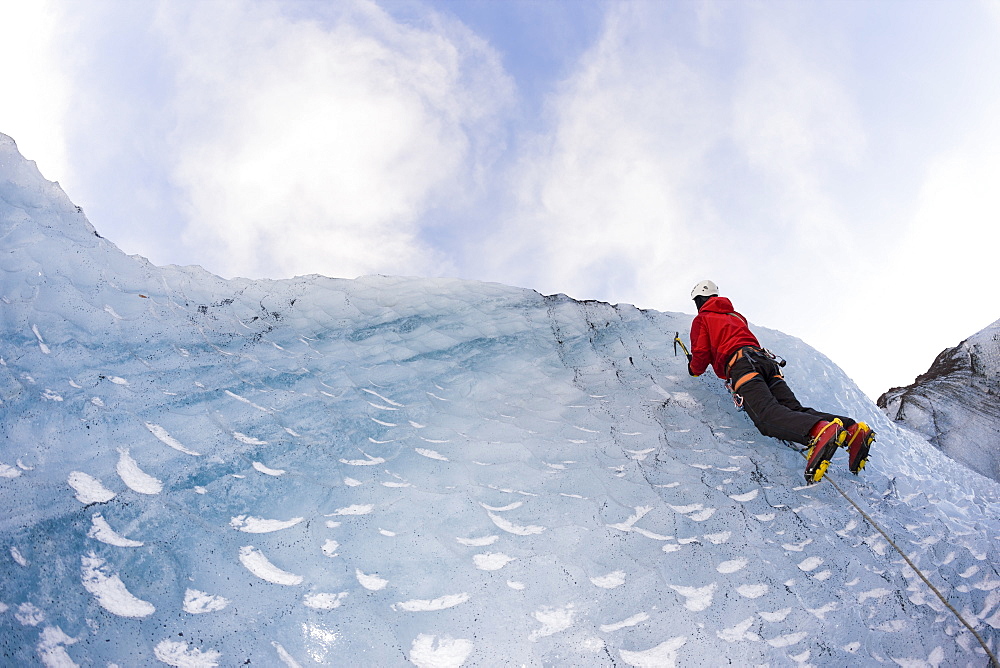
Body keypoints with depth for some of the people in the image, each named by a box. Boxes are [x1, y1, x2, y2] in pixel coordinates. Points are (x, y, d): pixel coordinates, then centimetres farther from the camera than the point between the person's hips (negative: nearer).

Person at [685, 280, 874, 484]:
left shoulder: (701, 319, 18)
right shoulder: (737, 316, 38)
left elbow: (701, 355, 8)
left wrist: (694, 369, 30)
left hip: (741, 364, -7)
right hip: (767, 360, 7)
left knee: (767, 416, -28)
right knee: (795, 410, -7)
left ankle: (820, 431, -57)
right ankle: (852, 429, -31)